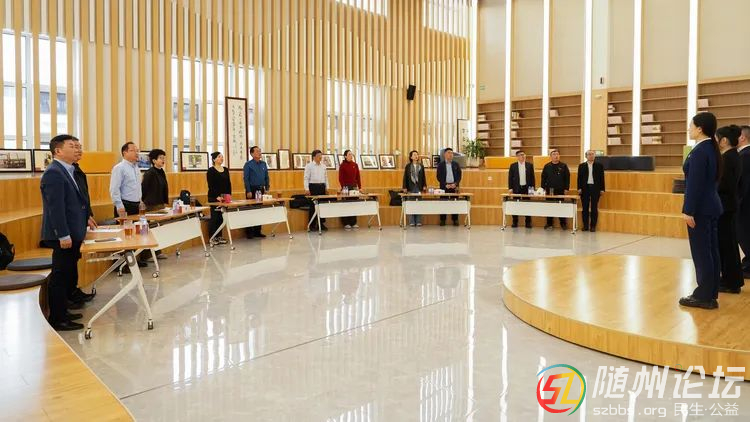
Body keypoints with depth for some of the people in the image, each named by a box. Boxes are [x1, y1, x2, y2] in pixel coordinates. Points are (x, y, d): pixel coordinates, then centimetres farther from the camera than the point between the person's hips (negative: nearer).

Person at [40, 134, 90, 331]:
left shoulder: (66, 171, 15)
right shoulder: (54, 173, -16)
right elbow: (55, 207, -21)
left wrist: (83, 218, 19)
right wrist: (63, 235, -23)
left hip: (72, 233, 10)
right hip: (64, 235, -10)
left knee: (68, 276, 17)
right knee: (61, 277, -2)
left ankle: (62, 312, 28)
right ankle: (57, 320, 7)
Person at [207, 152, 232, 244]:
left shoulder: (226, 170, 12)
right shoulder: (211, 170, -6)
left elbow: (229, 184, 12)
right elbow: (211, 185, -12)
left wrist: (229, 195, 1)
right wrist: (217, 196, -19)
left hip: (224, 197, 6)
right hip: (214, 197, -5)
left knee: (221, 217, 7)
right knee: (215, 217, -2)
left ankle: (219, 236, 15)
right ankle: (212, 237, 6)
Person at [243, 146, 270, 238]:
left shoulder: (263, 164, 11)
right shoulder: (248, 164, -5)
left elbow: (266, 177, 16)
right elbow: (245, 179, -9)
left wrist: (267, 188, 8)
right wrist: (248, 191, -14)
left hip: (261, 190, 6)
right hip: (252, 190, -5)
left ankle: (257, 231, 16)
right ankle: (249, 232, 5)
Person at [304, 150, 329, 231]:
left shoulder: (323, 166, 13)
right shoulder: (309, 166, -3)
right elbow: (306, 178, -6)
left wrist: (326, 187, 10)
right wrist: (306, 189, -13)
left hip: (322, 187, 5)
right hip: (313, 186, -5)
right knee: (313, 206, -2)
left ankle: (321, 223, 13)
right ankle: (312, 225, 5)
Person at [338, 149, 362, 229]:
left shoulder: (355, 165, 9)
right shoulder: (342, 165, -3)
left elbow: (358, 177, 10)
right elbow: (340, 178, -6)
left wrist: (359, 187, 5)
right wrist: (343, 187, -14)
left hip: (354, 186, 4)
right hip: (346, 187, -4)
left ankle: (353, 223, 11)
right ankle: (346, 223, 5)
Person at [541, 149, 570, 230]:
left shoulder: (563, 166, 3)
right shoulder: (547, 166, 7)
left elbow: (567, 177, 3)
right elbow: (543, 177, 8)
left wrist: (566, 188, -3)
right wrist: (543, 188, 0)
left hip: (560, 190, -1)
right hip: (549, 190, 1)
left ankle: (563, 223, 10)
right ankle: (549, 224, 12)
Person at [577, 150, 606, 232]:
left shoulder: (599, 165, 6)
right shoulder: (581, 166, 7)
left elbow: (602, 178, 4)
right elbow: (579, 178, 5)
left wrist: (602, 189, -1)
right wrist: (579, 188, -4)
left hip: (595, 188, -1)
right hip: (585, 188, 1)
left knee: (594, 208, 0)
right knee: (585, 208, 3)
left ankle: (593, 226, 6)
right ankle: (585, 225, 9)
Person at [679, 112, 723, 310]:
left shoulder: (699, 151, -17)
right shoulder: (712, 149, 12)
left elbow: (695, 184, -20)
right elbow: (709, 180, 15)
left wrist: (688, 211, -19)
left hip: (701, 209, -9)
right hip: (711, 206, 9)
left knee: (701, 252, -2)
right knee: (710, 251, 13)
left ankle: (704, 296, 5)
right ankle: (710, 294, 21)